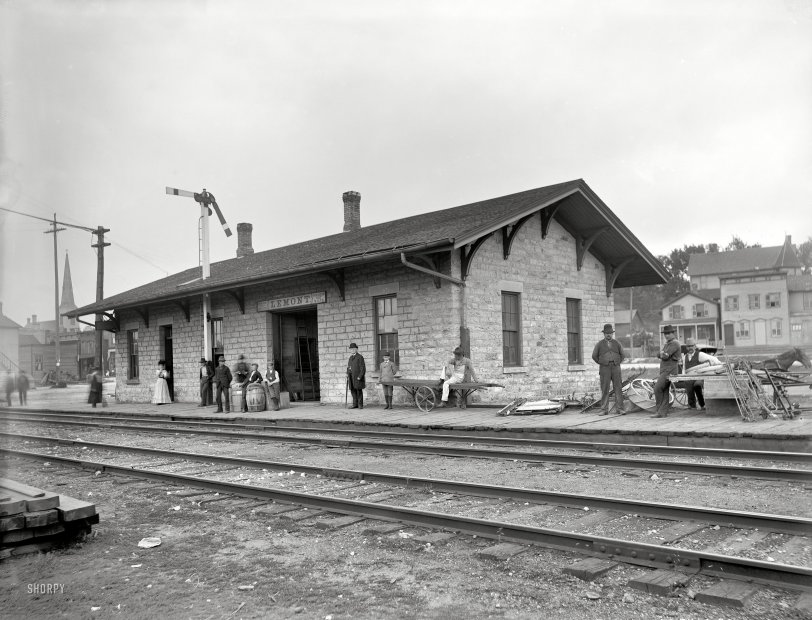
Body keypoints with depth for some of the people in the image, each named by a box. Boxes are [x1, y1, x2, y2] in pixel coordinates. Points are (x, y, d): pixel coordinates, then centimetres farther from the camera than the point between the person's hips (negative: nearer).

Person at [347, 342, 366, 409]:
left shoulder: (360, 357, -6)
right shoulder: (350, 357, 17)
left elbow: (362, 368, -12)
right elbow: (348, 367, 19)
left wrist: (360, 376, -19)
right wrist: (348, 375, 8)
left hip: (358, 377, -7)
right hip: (351, 377, 7)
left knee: (359, 390, -4)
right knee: (353, 390, 4)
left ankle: (360, 405, 1)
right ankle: (355, 405, 8)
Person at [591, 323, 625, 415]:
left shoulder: (617, 343, 8)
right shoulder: (599, 344, 3)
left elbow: (622, 354, 18)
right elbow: (594, 356, 9)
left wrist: (617, 363, 9)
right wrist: (602, 363, 4)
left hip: (616, 368, 1)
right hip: (604, 369, -1)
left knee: (618, 388, -2)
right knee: (604, 389, -3)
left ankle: (619, 409, 1)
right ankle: (604, 410, 0)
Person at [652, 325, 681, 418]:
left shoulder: (674, 343, -11)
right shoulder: (667, 343, 22)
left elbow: (665, 356, -18)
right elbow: (660, 355, 16)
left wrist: (662, 353, 2)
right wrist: (662, 354, -4)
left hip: (669, 370, -10)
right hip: (665, 370, 10)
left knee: (657, 388, -14)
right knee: (664, 391, 6)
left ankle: (660, 411, -8)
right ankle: (663, 412, 6)